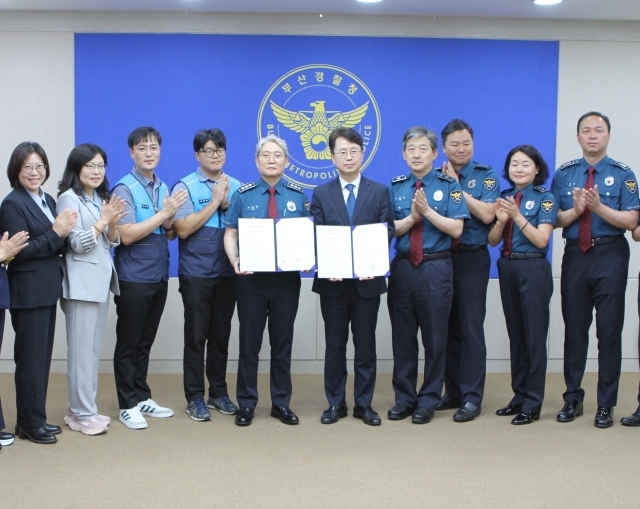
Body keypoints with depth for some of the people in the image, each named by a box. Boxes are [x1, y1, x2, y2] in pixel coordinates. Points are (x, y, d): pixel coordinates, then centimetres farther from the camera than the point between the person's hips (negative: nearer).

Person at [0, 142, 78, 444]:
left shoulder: (47, 200, 12)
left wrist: (65, 231, -7)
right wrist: (56, 233, -22)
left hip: (47, 289, 8)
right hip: (28, 292, -8)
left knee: (43, 357, 13)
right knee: (31, 358, -1)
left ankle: (36, 418, 22)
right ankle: (30, 423, 9)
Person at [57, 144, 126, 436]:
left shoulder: (100, 199, 14)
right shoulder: (69, 198, -9)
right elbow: (77, 243, -15)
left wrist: (113, 223, -5)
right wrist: (104, 219, -19)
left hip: (101, 280, 8)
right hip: (81, 283, -8)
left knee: (94, 350, 11)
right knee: (82, 351, -5)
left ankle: (82, 408, 18)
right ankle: (82, 414, 1)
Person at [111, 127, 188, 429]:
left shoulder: (163, 188, 8)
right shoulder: (125, 188, -11)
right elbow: (127, 235, -19)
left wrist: (169, 221, -9)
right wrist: (162, 213, -18)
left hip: (158, 277, 6)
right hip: (133, 278, -6)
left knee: (145, 342, 15)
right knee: (128, 343, 4)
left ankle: (142, 398, 25)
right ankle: (128, 405, 13)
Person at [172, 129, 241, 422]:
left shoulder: (236, 187, 6)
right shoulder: (185, 187, -5)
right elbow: (183, 229, -14)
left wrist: (226, 204, -11)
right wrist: (214, 202, -12)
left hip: (227, 273, 3)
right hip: (196, 273, -3)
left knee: (221, 335, 12)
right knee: (196, 336, 3)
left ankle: (219, 392, 24)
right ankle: (195, 398, 13)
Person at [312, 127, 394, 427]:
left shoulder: (379, 192, 4)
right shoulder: (321, 194, 5)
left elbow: (387, 233, -1)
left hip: (368, 280, 0)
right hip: (332, 281, 0)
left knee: (366, 344, 6)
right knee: (334, 344, 8)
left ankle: (364, 404, 16)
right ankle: (335, 403, 18)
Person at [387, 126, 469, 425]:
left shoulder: (449, 186, 0)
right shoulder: (395, 187, 7)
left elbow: (456, 229, -8)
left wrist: (427, 211, -16)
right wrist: (412, 216, -14)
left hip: (436, 269, -3)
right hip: (402, 267, 3)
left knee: (434, 337, 4)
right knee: (402, 336, 8)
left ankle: (428, 401, 15)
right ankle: (404, 399, 19)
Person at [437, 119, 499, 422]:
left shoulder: (485, 176, -1)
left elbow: (487, 214, -16)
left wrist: (457, 188, -13)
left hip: (471, 260, -4)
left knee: (470, 327, -2)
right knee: (447, 326, 10)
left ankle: (471, 397, 5)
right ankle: (452, 391, 21)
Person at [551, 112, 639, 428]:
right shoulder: (564, 174, 7)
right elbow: (554, 220, 2)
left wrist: (598, 207, -22)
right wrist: (575, 210, -16)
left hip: (610, 257, -2)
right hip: (575, 256, 2)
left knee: (609, 330, 2)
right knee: (574, 329, 9)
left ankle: (606, 405, 12)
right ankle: (573, 399, 20)